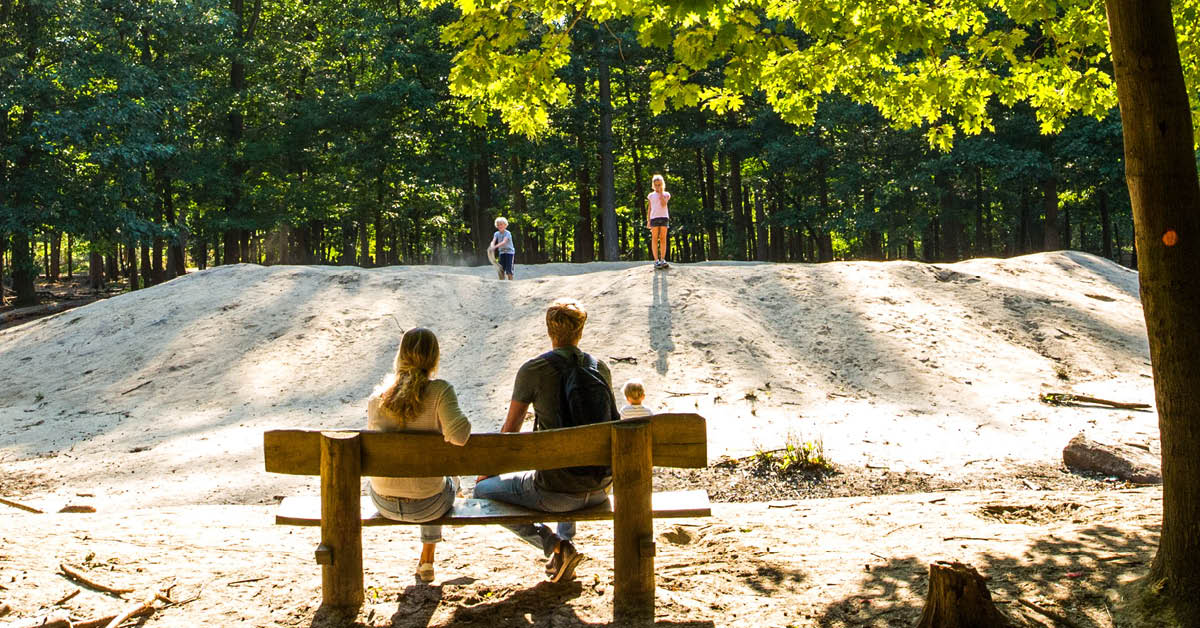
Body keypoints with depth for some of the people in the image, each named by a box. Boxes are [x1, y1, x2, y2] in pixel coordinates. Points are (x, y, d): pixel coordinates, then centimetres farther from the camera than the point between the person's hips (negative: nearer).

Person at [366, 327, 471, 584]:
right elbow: (458, 436, -30)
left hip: (384, 504, 3)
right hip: (426, 505, -2)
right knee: (450, 481, 34)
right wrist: (465, 423, -8)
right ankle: (426, 561, 44)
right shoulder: (440, 390, -17)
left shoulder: (377, 397, -5)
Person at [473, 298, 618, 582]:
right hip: (600, 489, 6)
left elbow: (510, 429, 2)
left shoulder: (533, 370, -7)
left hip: (557, 490, -6)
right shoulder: (601, 368, 5)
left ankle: (556, 546, 3)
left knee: (483, 489, 15)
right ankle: (565, 541, 28)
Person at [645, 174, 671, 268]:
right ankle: (656, 260, -4)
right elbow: (649, 209, 13)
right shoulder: (651, 195, 13)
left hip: (664, 217, 0)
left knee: (663, 238, -1)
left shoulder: (666, 194, 11)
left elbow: (663, 204, -6)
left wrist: (661, 193, -4)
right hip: (654, 218, 0)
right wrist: (648, 221, 6)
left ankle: (663, 259, 0)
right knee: (654, 238, -4)